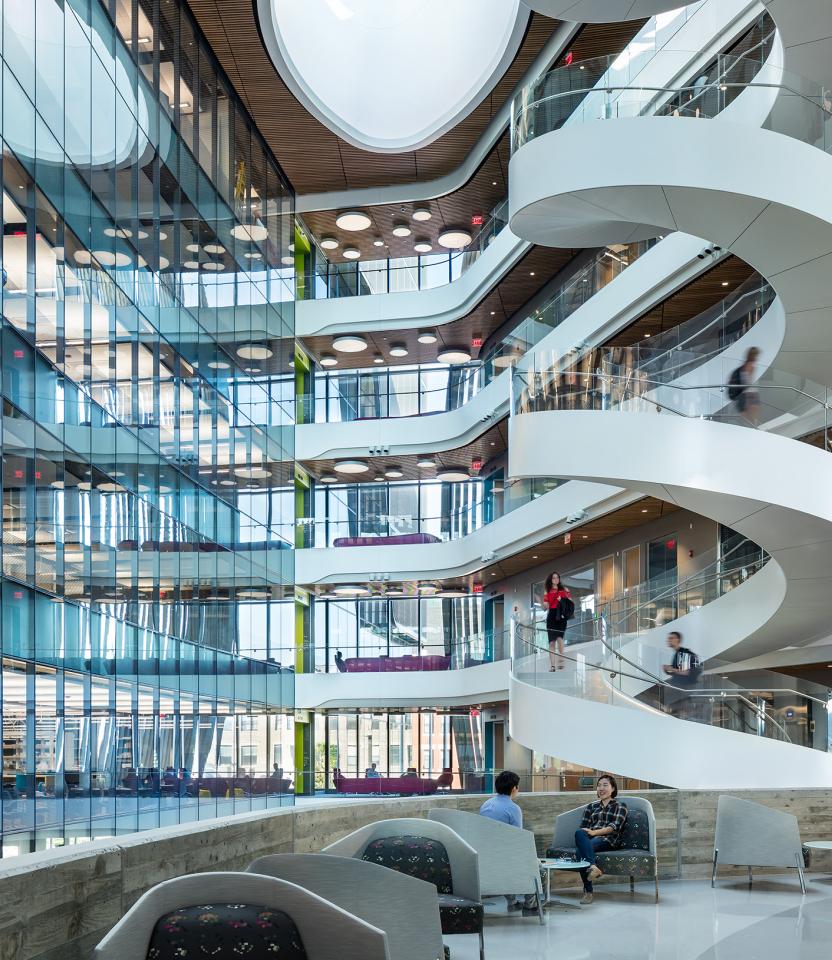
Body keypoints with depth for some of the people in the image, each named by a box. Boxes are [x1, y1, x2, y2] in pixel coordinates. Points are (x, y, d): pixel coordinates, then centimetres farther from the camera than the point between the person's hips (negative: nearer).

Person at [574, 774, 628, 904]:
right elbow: (583, 826, 19)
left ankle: (588, 891, -41)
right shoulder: (591, 806, 28)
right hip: (589, 838, 4)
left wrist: (594, 832, -16)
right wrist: (584, 832, -6)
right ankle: (593, 866, -49)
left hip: (608, 840, -4)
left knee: (581, 850, -36)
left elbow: (615, 827, -2)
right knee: (579, 833, -36)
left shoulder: (620, 806, 15)